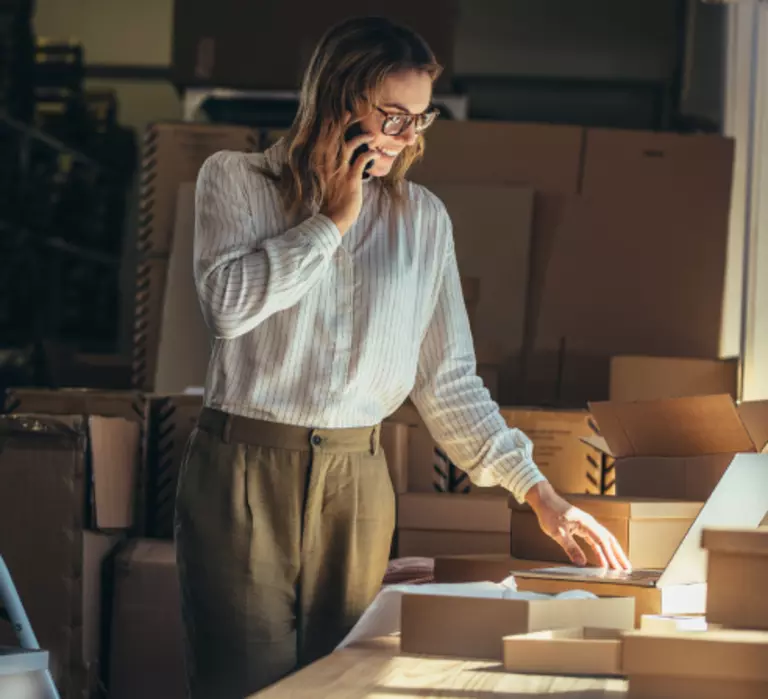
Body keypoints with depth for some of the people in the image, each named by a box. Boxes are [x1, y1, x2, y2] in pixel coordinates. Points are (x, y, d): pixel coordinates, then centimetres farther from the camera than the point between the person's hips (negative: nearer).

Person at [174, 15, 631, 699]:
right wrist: (334, 220, -10)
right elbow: (228, 303, -17)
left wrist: (536, 489, 1)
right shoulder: (235, 180, 1)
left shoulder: (423, 219, 8)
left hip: (356, 481, 3)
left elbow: (449, 380, 8)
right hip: (243, 468, -3)